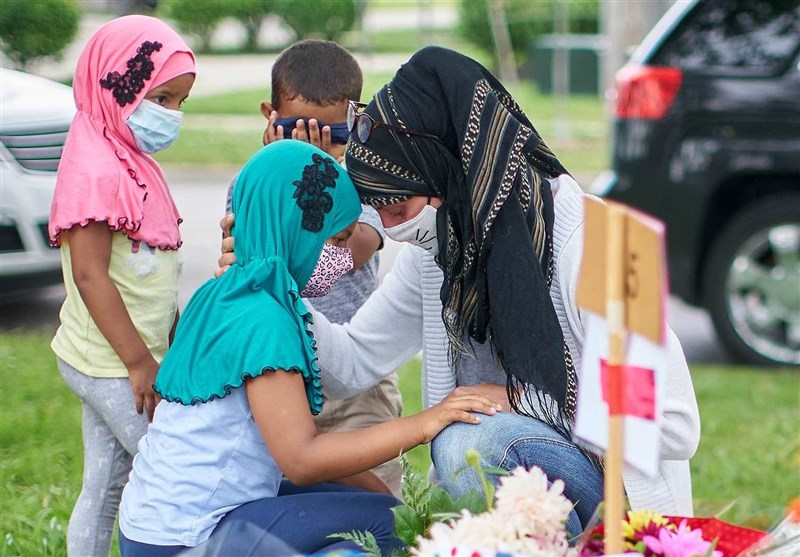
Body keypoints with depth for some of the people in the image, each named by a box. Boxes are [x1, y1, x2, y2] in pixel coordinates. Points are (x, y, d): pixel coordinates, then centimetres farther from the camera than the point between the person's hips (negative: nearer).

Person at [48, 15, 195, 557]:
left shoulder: (128, 161, 11)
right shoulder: (98, 172, -20)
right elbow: (90, 275, -23)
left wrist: (173, 338, 21)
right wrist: (140, 362, -21)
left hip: (122, 360, 10)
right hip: (114, 364, -10)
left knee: (107, 488, 16)